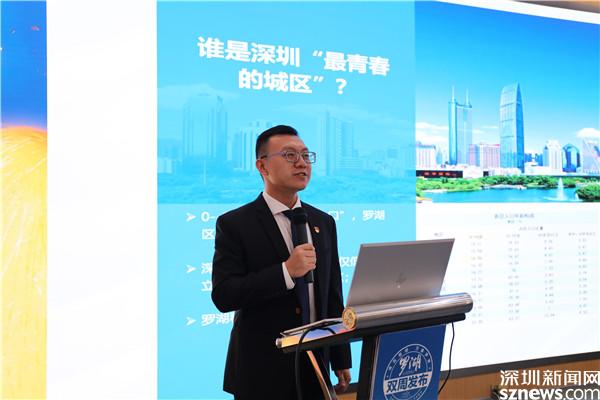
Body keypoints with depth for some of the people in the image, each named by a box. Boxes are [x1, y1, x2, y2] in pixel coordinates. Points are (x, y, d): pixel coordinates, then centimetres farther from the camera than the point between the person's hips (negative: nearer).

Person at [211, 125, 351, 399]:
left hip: (315, 366, 4)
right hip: (261, 371, -4)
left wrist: (341, 359, 9)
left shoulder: (323, 222, 7)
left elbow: (333, 296, 9)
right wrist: (286, 271, -24)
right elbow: (223, 296, -16)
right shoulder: (234, 224, -8)